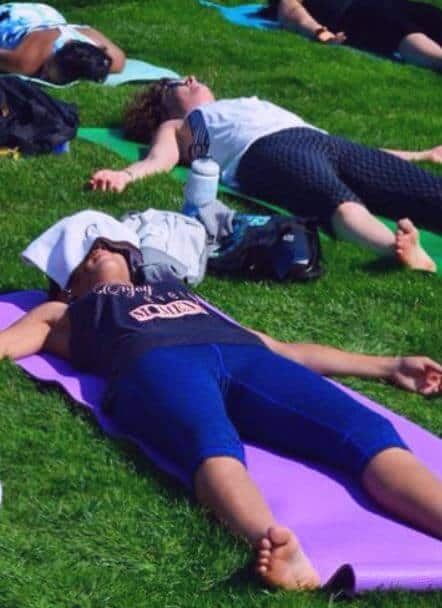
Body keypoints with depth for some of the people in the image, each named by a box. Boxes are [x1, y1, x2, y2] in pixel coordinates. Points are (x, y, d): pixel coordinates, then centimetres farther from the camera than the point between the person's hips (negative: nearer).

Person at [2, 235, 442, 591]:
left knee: (369, 433, -29)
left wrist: (387, 366, 37)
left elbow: (283, 348, 41)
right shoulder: (63, 314, 38)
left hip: (247, 356, 4)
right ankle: (273, 541, -70)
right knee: (213, 446, -41)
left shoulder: (180, 293, 44)